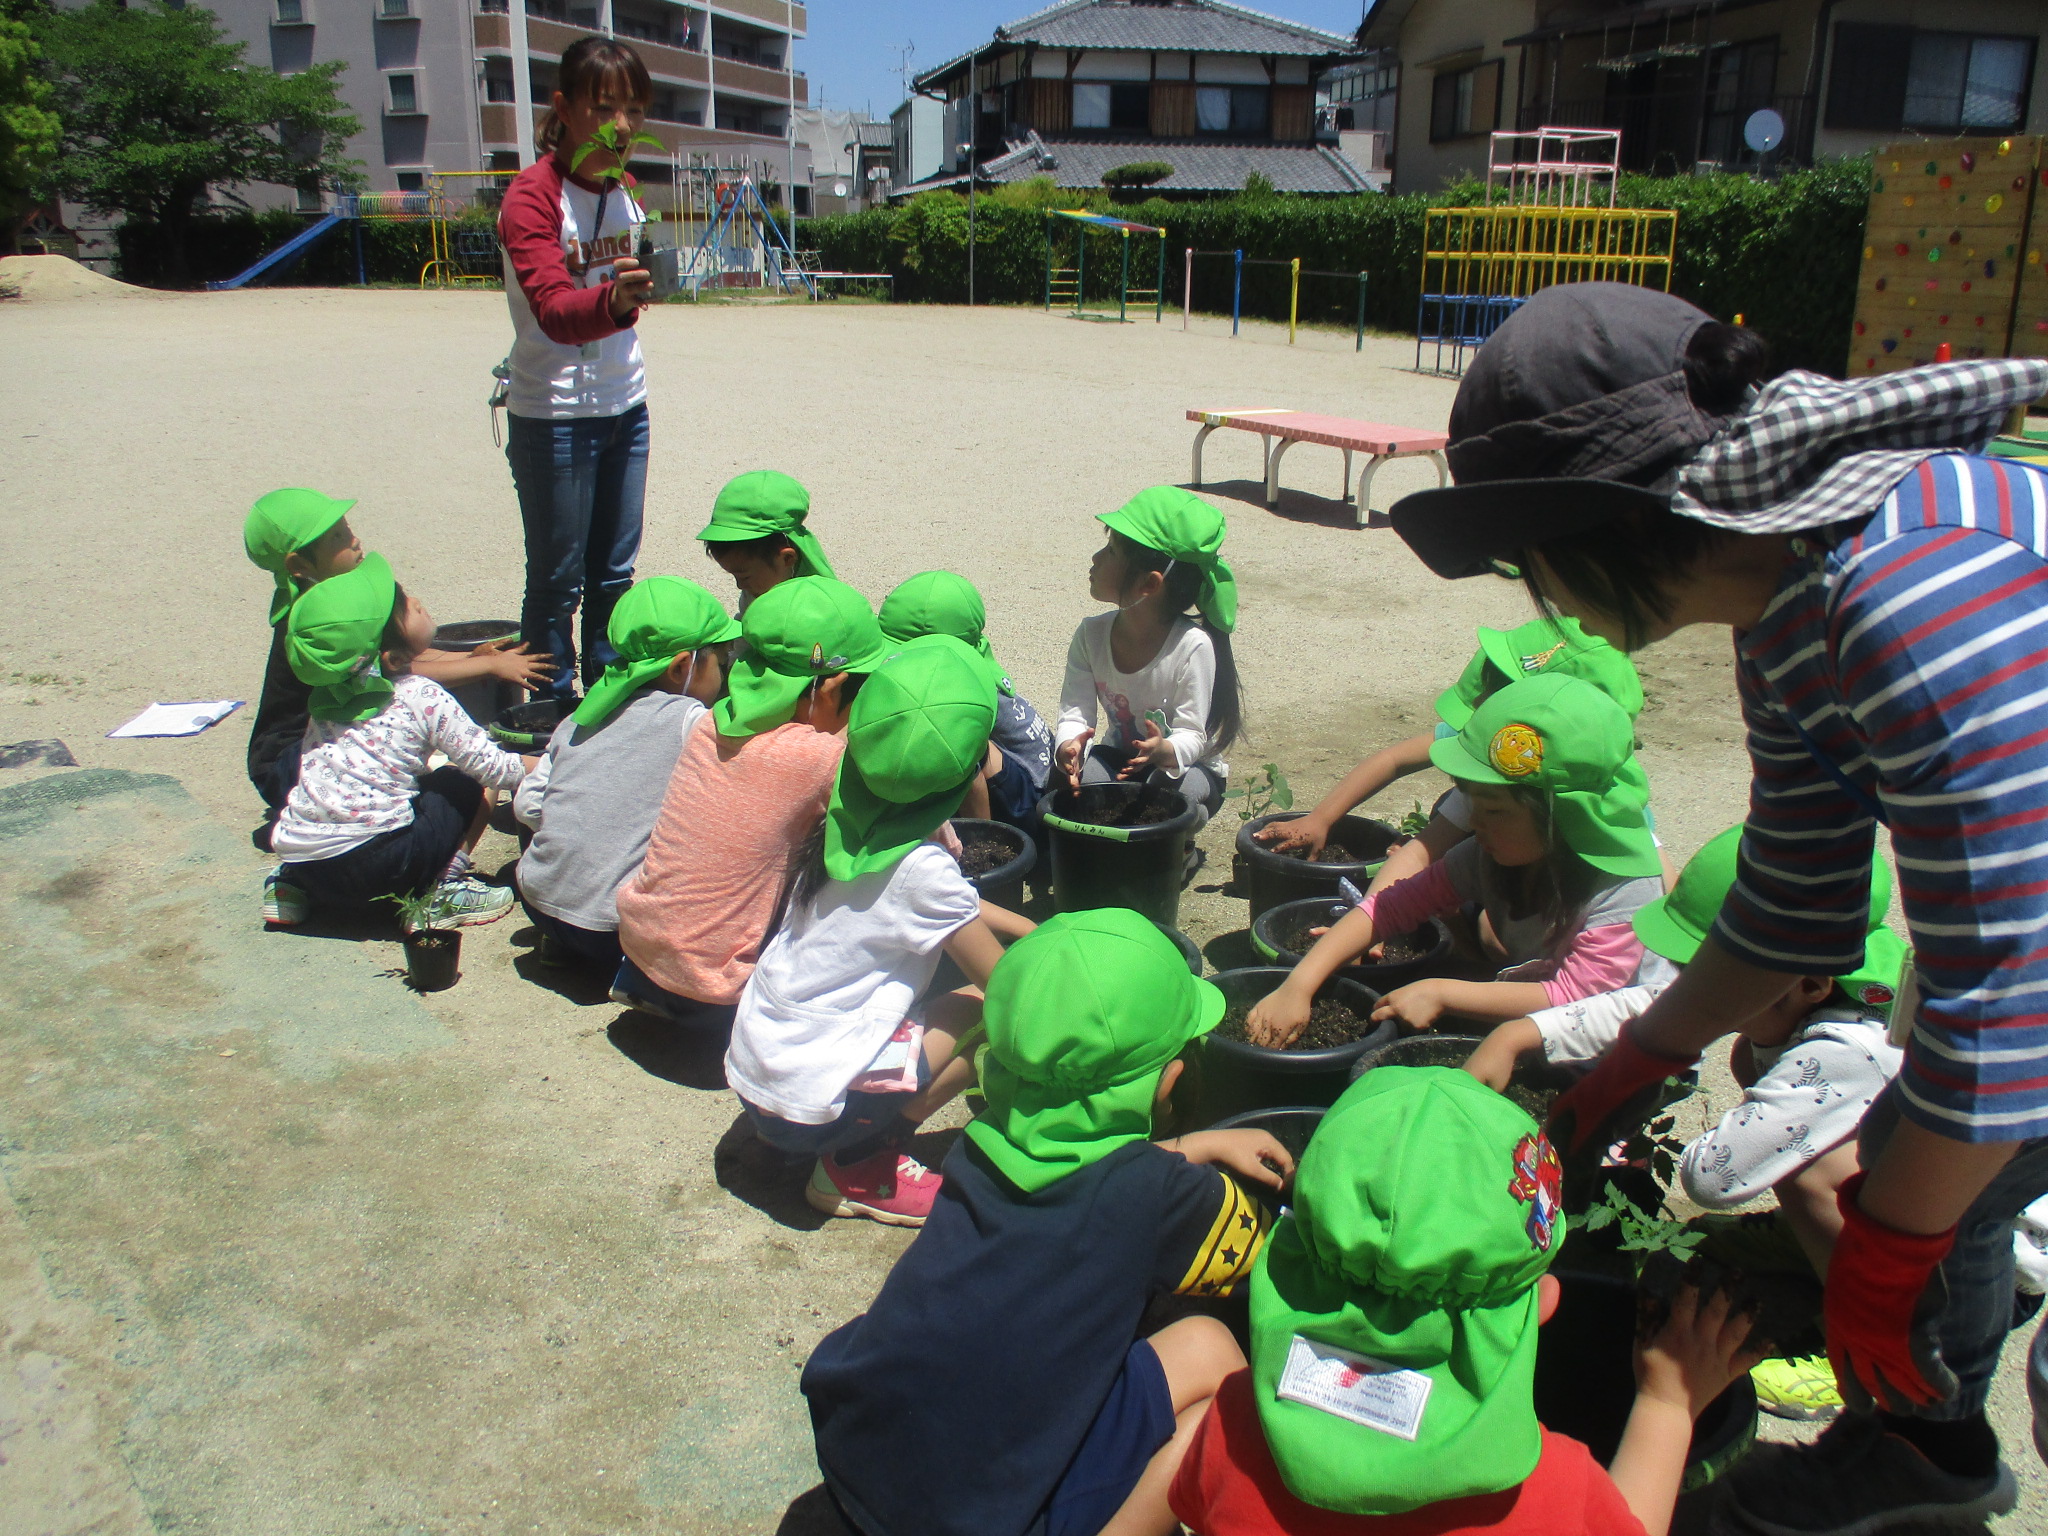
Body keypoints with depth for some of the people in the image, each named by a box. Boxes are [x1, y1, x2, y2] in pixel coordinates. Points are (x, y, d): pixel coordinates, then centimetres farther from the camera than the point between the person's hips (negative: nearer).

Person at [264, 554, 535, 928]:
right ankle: (443, 890, 1)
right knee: (474, 782, 10)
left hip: (296, 853, 6)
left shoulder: (329, 693, 11)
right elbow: (488, 765, -1)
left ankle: (294, 884, 22)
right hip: (372, 864, -6)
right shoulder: (424, 697, -6)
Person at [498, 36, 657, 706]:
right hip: (552, 417, -6)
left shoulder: (627, 192, 8)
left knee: (614, 573, 12)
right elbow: (554, 309, -31)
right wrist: (612, 301, -49)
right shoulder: (532, 196, -14)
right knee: (557, 581, 0)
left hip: (625, 407, 7)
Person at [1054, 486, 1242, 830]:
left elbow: (1192, 735, -26)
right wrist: (1069, 746, -43)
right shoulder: (1092, 635, -12)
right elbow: (1075, 710, -18)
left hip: (1184, 765, -3)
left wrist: (1166, 752, -51)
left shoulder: (1192, 645, -26)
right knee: (1072, 779, -27)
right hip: (1120, 760, 3)